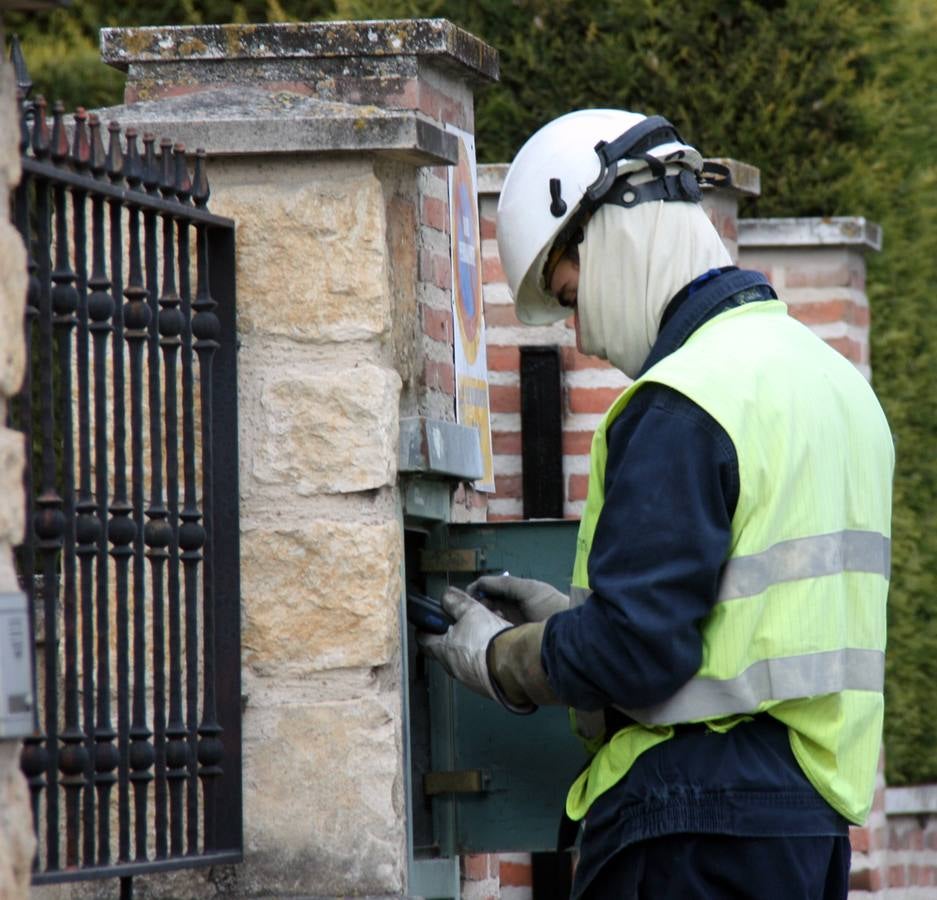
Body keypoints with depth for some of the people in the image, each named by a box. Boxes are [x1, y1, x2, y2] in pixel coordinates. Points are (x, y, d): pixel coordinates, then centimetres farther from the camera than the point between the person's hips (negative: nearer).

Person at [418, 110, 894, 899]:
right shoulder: (832, 378, 15)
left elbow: (633, 652, -19)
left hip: (701, 820, -9)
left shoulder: (681, 404, -14)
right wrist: (571, 615, 20)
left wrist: (498, 659, -1)